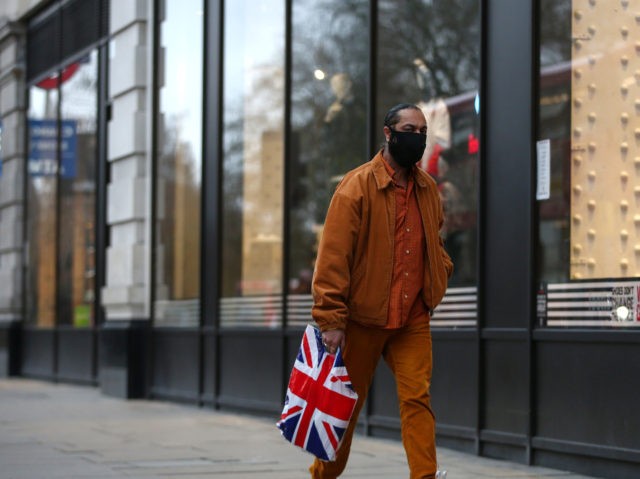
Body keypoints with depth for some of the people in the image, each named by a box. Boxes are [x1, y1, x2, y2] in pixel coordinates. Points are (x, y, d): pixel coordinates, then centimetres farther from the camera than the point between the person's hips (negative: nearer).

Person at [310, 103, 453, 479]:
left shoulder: (428, 188, 9)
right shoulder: (357, 186, -9)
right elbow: (333, 256, -13)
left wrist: (441, 273, 6)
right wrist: (331, 320, -18)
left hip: (413, 319, 4)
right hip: (363, 317, -4)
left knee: (418, 398, -8)